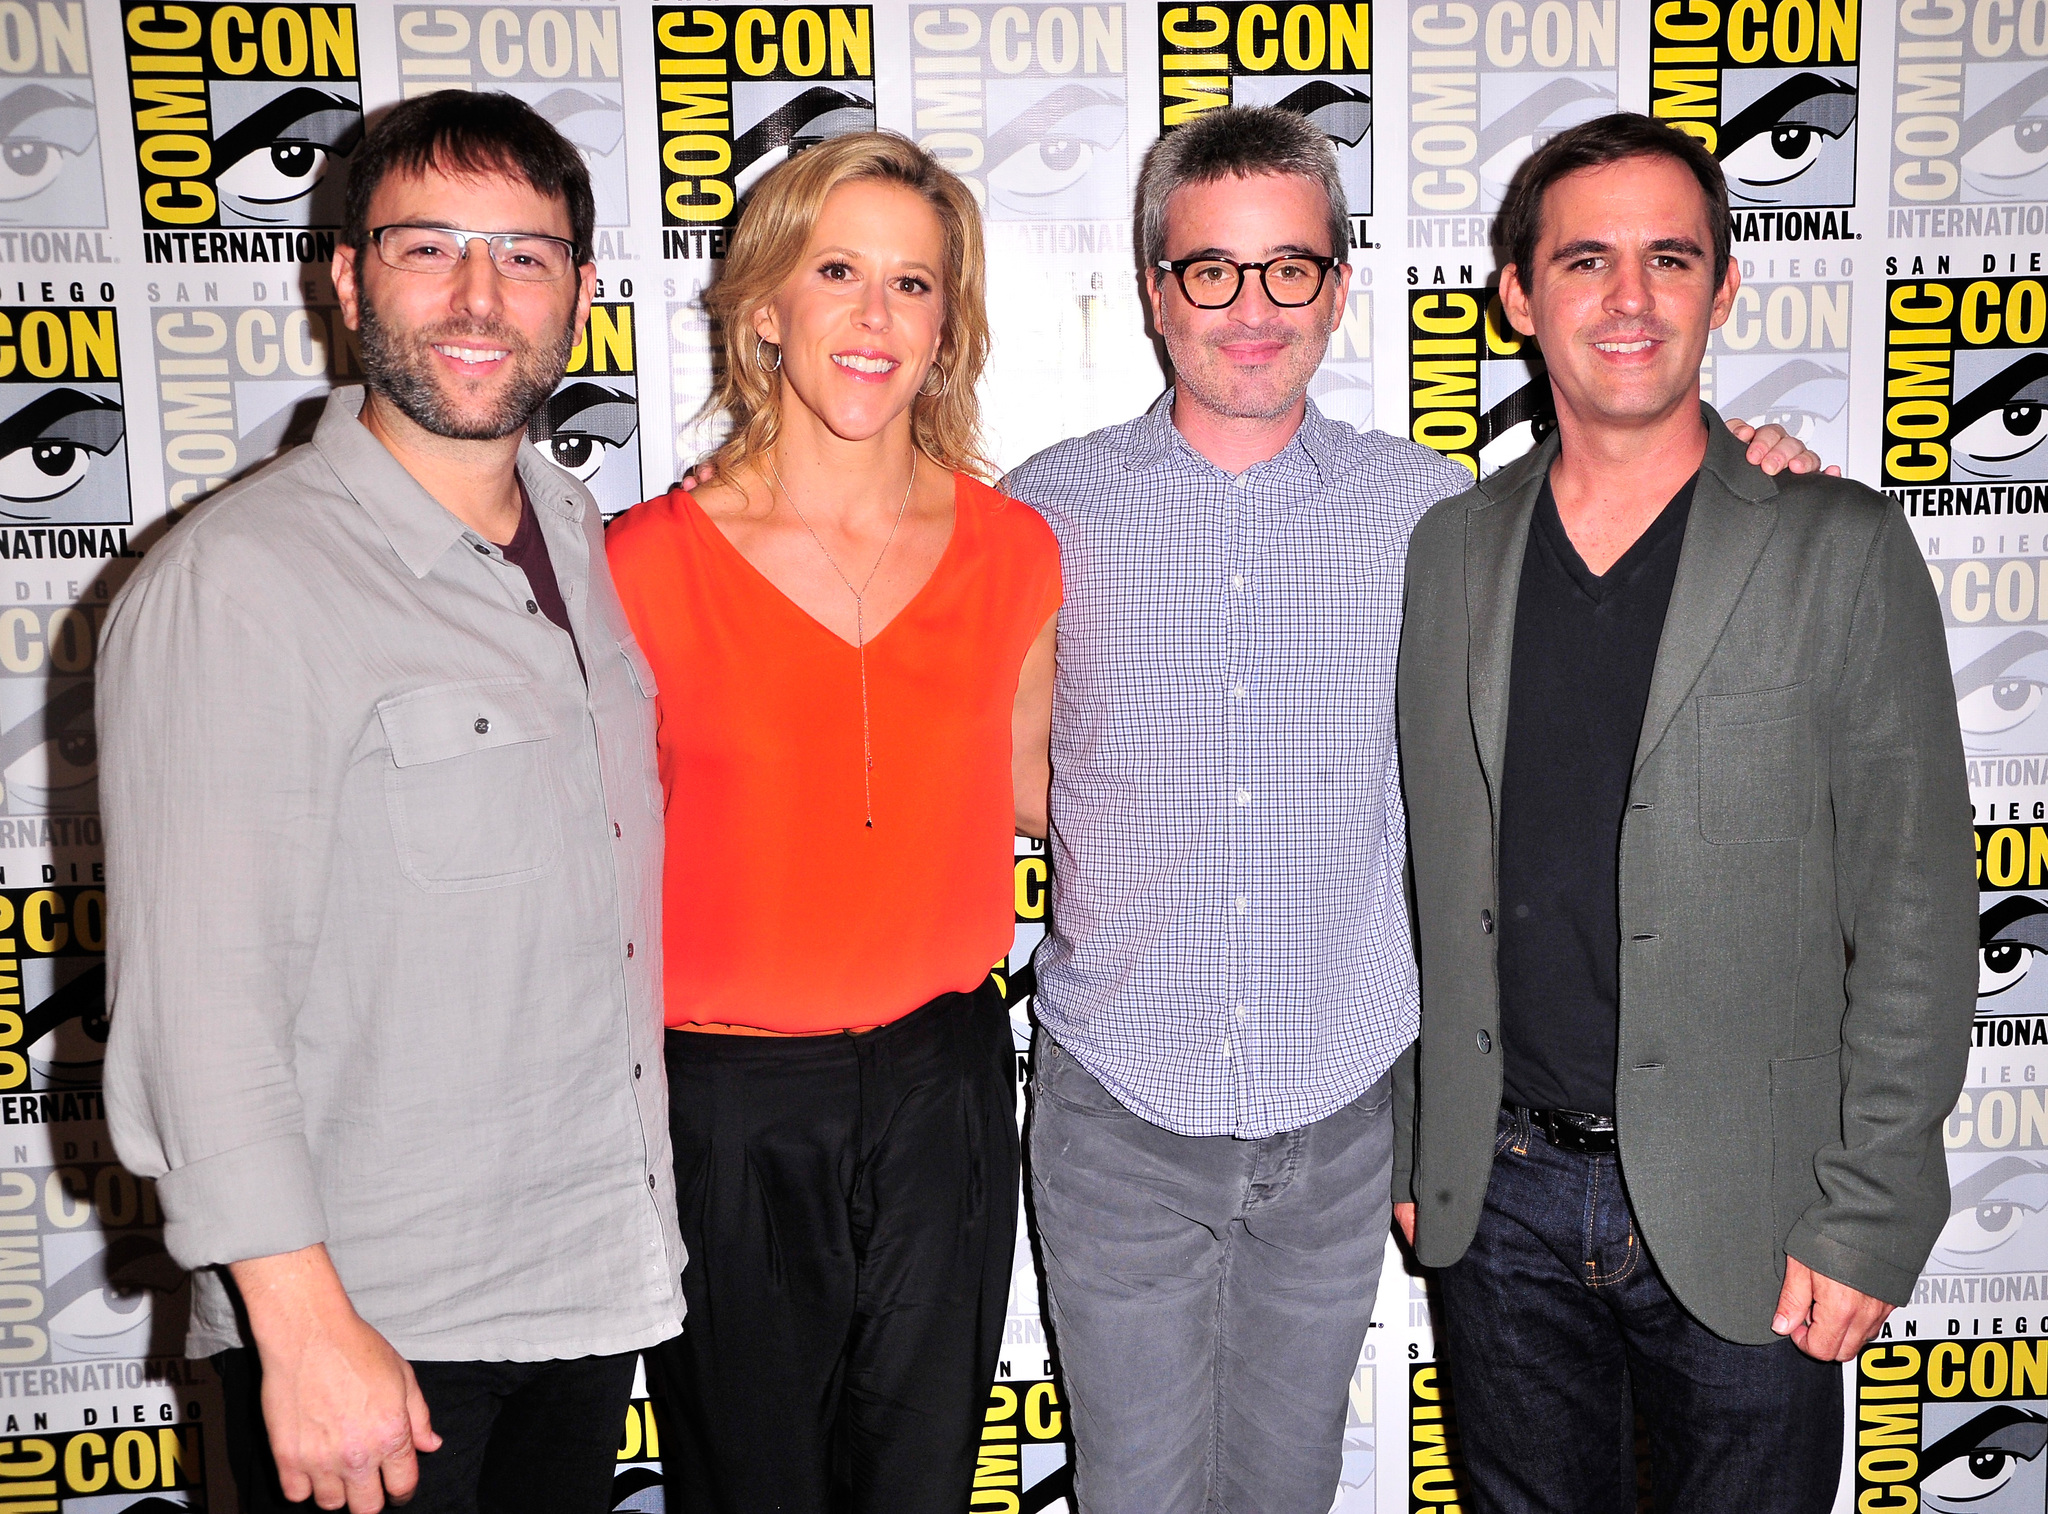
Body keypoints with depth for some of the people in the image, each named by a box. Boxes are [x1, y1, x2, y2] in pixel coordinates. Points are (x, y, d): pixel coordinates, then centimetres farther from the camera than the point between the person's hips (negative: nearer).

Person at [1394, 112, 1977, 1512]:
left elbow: (1917, 910, -6)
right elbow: (1413, 873, 8)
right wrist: (1398, 1144, 8)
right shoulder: (1448, 551, 3)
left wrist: (1867, 1219, -9)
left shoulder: (1841, 550, -6)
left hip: (1740, 1213, -2)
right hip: (1498, 1195, 3)